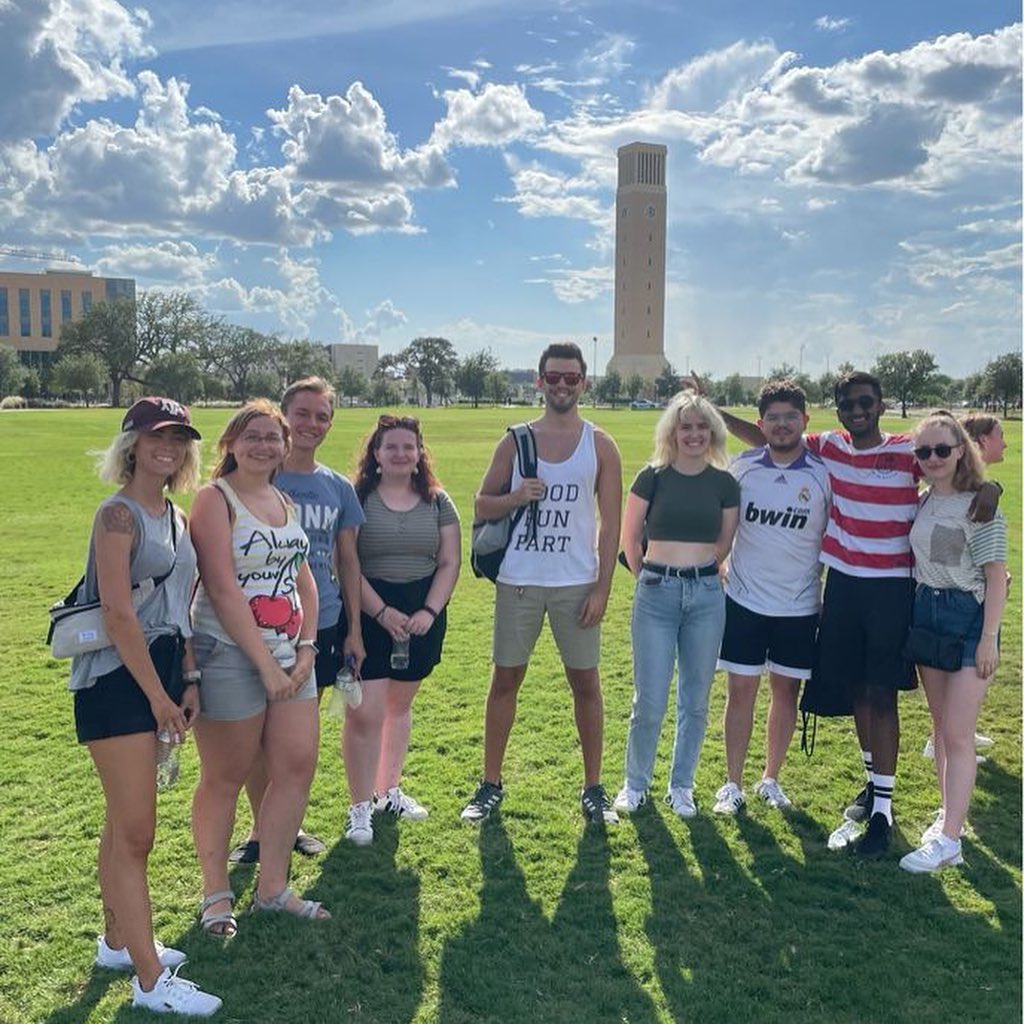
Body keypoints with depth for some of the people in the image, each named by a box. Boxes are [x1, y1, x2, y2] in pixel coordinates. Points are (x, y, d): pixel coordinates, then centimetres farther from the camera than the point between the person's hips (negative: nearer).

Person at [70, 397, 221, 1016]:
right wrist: (158, 696, -16)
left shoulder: (177, 519, 12)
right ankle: (151, 982, 4)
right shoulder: (119, 514, -13)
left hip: (160, 673, 8)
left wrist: (189, 681, 7)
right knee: (135, 831, -4)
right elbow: (119, 613, -18)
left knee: (125, 824, 19)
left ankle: (118, 941, 35)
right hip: (118, 680, -8)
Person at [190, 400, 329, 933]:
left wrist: (306, 647, -1)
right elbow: (223, 589, -16)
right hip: (230, 656, -7)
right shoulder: (215, 499, -9)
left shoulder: (284, 503, 13)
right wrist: (265, 664, -17)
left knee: (297, 768, 7)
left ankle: (272, 887, 23)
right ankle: (216, 894, 24)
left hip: (289, 657, 7)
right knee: (225, 779, 6)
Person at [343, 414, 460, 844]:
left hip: (423, 613, 4)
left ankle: (389, 790, 32)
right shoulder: (356, 498, -4)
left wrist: (430, 611, -10)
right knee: (365, 712, -7)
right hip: (369, 613, -4)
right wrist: (382, 611, -17)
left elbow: (449, 562, 3)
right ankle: (360, 807, 5)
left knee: (400, 704, 16)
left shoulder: (437, 502, 6)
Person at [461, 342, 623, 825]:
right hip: (517, 581, 1)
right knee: (505, 679, 7)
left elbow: (610, 523, 0)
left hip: (576, 584, -1)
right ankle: (490, 784, 20)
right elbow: (481, 506, 6)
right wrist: (516, 496, -15)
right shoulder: (516, 441, 4)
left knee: (586, 682, 5)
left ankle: (593, 788, 20)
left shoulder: (600, 446, 2)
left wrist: (601, 589, -6)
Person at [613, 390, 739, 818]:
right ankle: (635, 784, 22)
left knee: (695, 700, 10)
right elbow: (630, 540, 5)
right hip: (655, 594, -2)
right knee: (649, 701, 0)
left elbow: (724, 545, 14)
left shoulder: (724, 484, 3)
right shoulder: (652, 477, -2)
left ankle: (681, 787, 27)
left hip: (706, 595, 2)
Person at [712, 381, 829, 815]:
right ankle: (733, 784, 18)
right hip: (744, 600, 0)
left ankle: (771, 779, 28)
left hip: (799, 606, 0)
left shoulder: (822, 475, -5)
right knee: (741, 690, 5)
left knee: (786, 690, 11)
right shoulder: (741, 467, -3)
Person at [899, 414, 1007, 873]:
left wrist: (989, 638, -14)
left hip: (968, 617, -6)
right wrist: (911, 615, 7)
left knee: (957, 733, -5)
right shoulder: (922, 502, 6)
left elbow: (996, 575, -12)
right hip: (927, 613, 6)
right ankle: (950, 813, 28)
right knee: (941, 726, 15)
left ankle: (948, 841, 0)